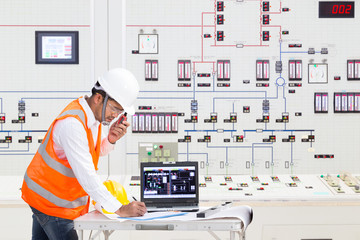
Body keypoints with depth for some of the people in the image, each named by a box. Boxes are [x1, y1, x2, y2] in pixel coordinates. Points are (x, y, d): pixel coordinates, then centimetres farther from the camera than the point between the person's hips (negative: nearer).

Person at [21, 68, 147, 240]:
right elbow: (86, 175, -32)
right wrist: (119, 209, -31)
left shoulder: (95, 112, -1)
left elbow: (96, 152, 10)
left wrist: (111, 140, -12)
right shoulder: (72, 123, -30)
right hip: (50, 199, -9)